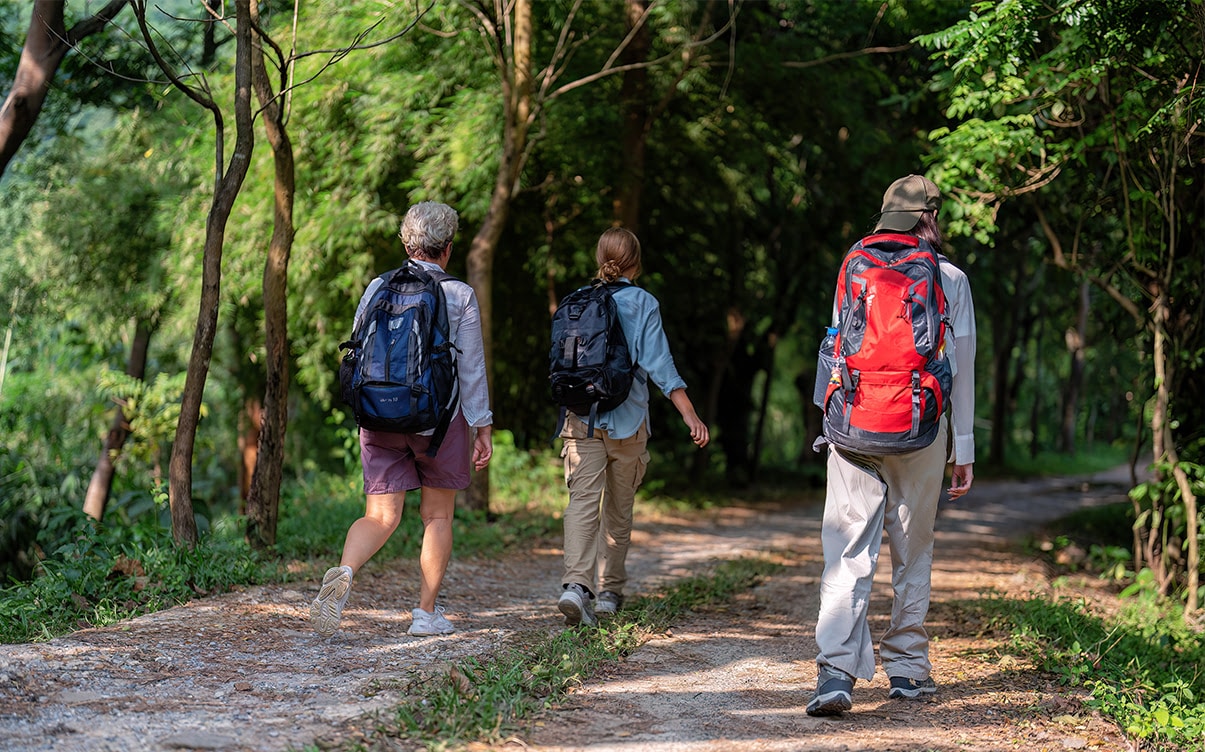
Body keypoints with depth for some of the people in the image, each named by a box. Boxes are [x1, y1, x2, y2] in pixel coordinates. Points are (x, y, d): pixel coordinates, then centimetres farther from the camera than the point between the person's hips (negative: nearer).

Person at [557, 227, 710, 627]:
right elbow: (658, 363, -10)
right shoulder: (643, 304, -2)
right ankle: (610, 591, 22)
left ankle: (576, 583, -27)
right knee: (619, 508, 13)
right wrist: (690, 415, -12)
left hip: (582, 417, 1)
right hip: (627, 419, -1)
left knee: (583, 501, -8)